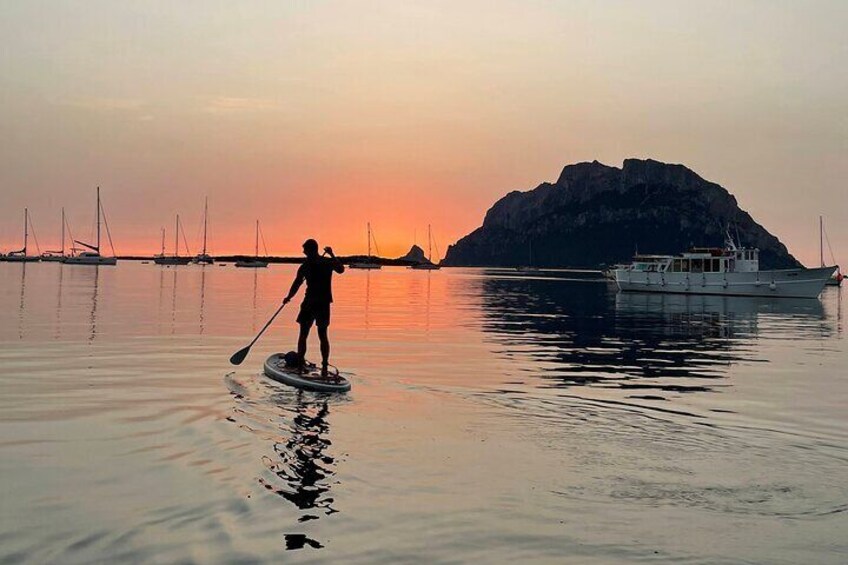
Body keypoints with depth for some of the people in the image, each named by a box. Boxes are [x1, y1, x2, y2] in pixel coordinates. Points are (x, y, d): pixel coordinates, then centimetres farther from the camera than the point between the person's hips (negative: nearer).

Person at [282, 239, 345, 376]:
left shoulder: (306, 266, -9)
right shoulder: (329, 262, 2)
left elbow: (296, 285, -5)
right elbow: (341, 269, 23)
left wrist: (288, 298, 10)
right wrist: (332, 255, 27)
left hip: (310, 303, -4)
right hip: (325, 303, 4)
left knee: (303, 334, 7)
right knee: (323, 335, 10)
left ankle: (300, 364, 7)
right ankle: (325, 366, 7)